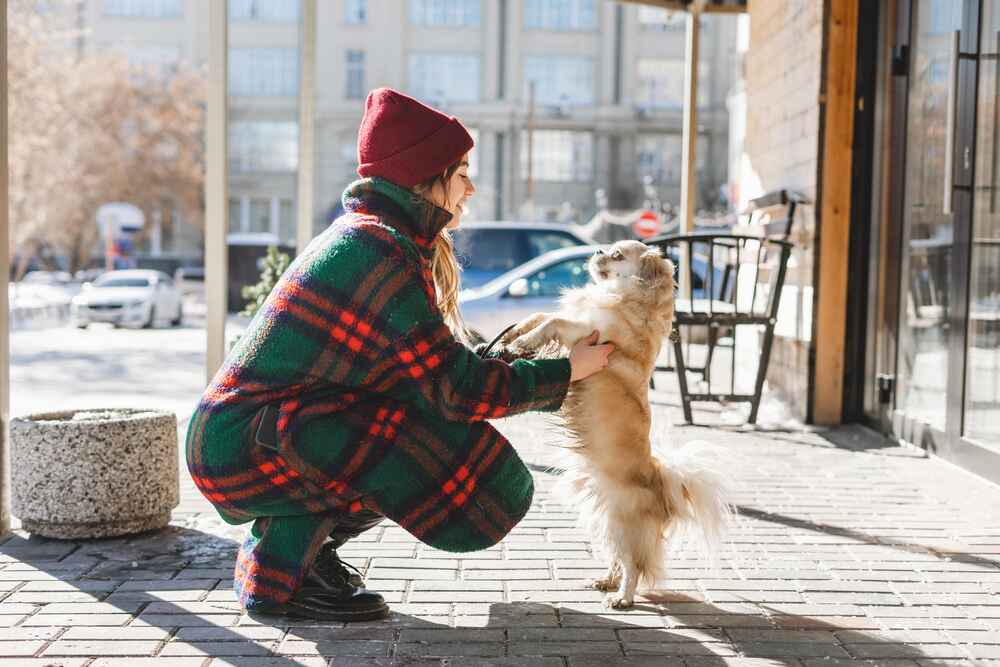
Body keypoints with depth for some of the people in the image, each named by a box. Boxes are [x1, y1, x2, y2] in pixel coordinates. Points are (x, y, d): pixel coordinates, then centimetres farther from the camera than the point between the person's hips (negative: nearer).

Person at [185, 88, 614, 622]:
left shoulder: (363, 233, 12)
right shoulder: (379, 248, -18)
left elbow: (436, 358, 16)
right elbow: (454, 387, -19)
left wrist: (526, 353, 12)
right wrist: (565, 372, -8)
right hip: (241, 444, -9)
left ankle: (294, 543, 9)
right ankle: (282, 571, -8)